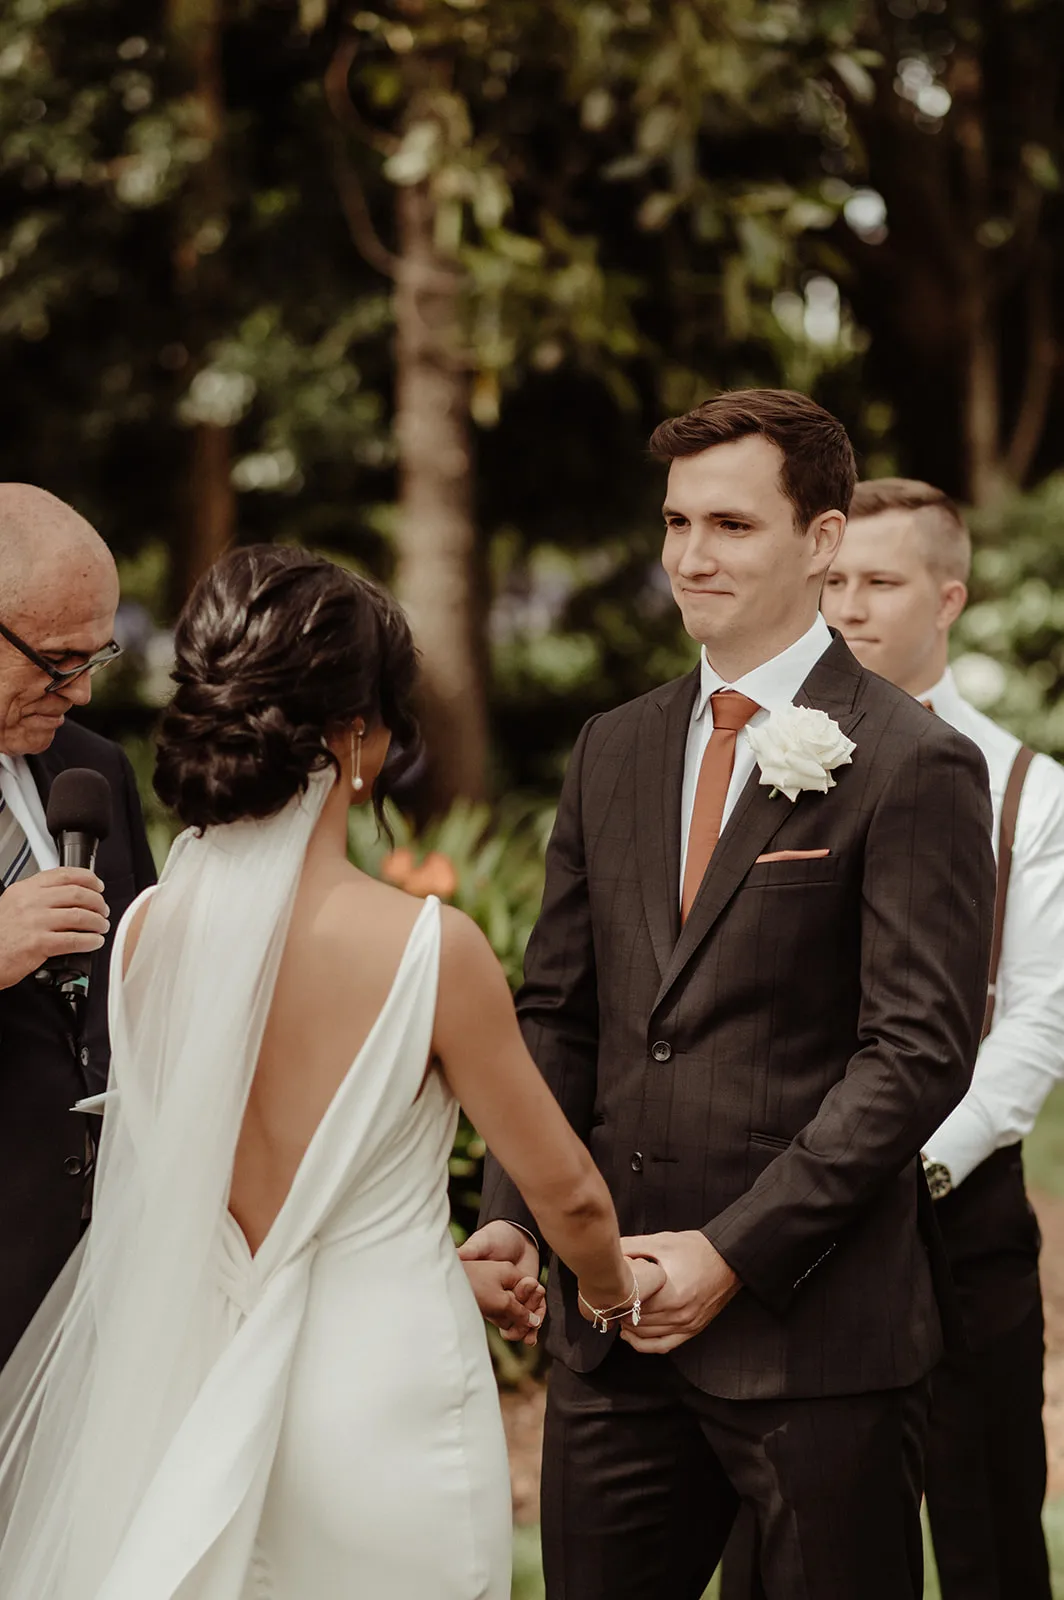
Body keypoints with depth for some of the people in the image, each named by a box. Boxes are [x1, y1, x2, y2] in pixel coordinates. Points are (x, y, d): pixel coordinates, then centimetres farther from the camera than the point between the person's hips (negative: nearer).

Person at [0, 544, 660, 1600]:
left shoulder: (145, 933, -6)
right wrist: (611, 1289, 16)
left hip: (201, 1388, 4)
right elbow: (565, 1190, -7)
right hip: (385, 1396, -4)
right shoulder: (430, 949, -19)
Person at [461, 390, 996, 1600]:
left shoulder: (915, 766, -7)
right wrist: (511, 1212, -1)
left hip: (813, 1330, -5)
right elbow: (556, 1013, 14)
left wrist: (732, 1252, -17)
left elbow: (918, 1053, -13)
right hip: (612, 1318, 5)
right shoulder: (613, 751, 13)